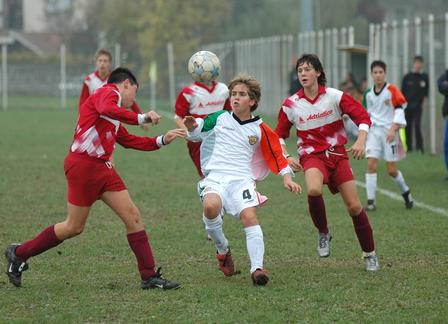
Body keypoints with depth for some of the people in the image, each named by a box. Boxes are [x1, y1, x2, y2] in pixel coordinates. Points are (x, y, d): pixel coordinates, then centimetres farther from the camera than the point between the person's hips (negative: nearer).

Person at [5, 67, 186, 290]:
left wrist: (163, 140, 26)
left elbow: (129, 141, 28)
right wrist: (141, 119, -27)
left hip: (102, 168, 10)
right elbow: (107, 110, -29)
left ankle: (150, 276, 4)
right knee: (74, 227, 0)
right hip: (83, 165, -10)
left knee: (132, 217, 2)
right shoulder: (109, 92, -5)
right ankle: (19, 254, 16)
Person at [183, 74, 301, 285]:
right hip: (215, 178, 0)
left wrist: (287, 178, 3)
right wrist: (192, 127, -1)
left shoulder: (260, 129, 10)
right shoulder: (219, 118, 11)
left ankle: (257, 268, -27)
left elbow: (276, 155, 15)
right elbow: (196, 133, 22)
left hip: (242, 179, 0)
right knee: (211, 206, -32)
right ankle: (222, 250, -7)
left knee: (249, 216, -26)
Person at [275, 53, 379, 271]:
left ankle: (369, 254, 15)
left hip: (337, 154, 1)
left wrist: (360, 141, -19)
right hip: (311, 155, -1)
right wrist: (286, 157, -4)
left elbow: (363, 117, -3)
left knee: (354, 206, -4)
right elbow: (279, 135, 11)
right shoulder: (291, 105, -1)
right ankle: (323, 234, -8)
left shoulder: (334, 96, -5)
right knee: (313, 190, -34)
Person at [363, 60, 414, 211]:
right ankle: (370, 201, -9)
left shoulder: (392, 90, -6)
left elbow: (400, 109, -10)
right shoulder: (369, 94, 7)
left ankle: (405, 192, 27)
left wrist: (393, 128, -19)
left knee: (392, 170, 0)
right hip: (374, 131, 3)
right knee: (371, 164, -12)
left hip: (390, 131, -3)